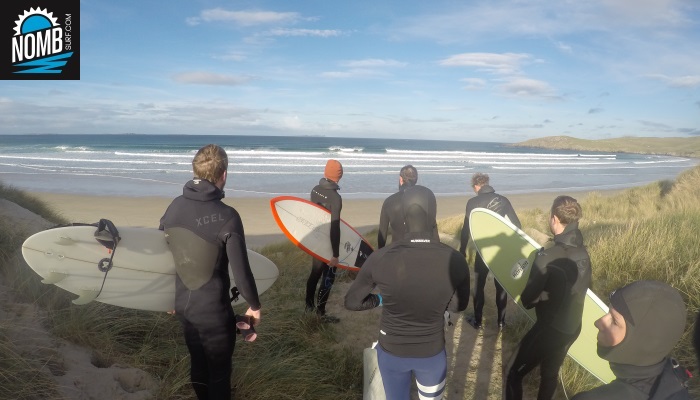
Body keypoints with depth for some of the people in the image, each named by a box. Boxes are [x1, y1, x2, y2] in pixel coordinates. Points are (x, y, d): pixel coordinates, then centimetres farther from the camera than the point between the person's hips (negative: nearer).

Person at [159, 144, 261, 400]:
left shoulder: (174, 207, -3)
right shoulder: (226, 216, -22)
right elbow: (240, 270, -20)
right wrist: (254, 305, -3)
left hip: (183, 305, 6)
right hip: (213, 309, -6)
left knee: (198, 365, 23)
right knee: (219, 371, 13)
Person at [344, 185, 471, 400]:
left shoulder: (380, 258, -25)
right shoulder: (455, 261, -22)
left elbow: (351, 302, -10)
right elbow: (458, 305, -3)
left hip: (391, 351, 0)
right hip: (432, 352, 0)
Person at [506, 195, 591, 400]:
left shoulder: (547, 258, -26)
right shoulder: (583, 253, -3)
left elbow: (527, 299, -20)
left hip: (549, 329, -7)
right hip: (572, 328, 7)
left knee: (515, 375, 8)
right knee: (550, 375, 24)